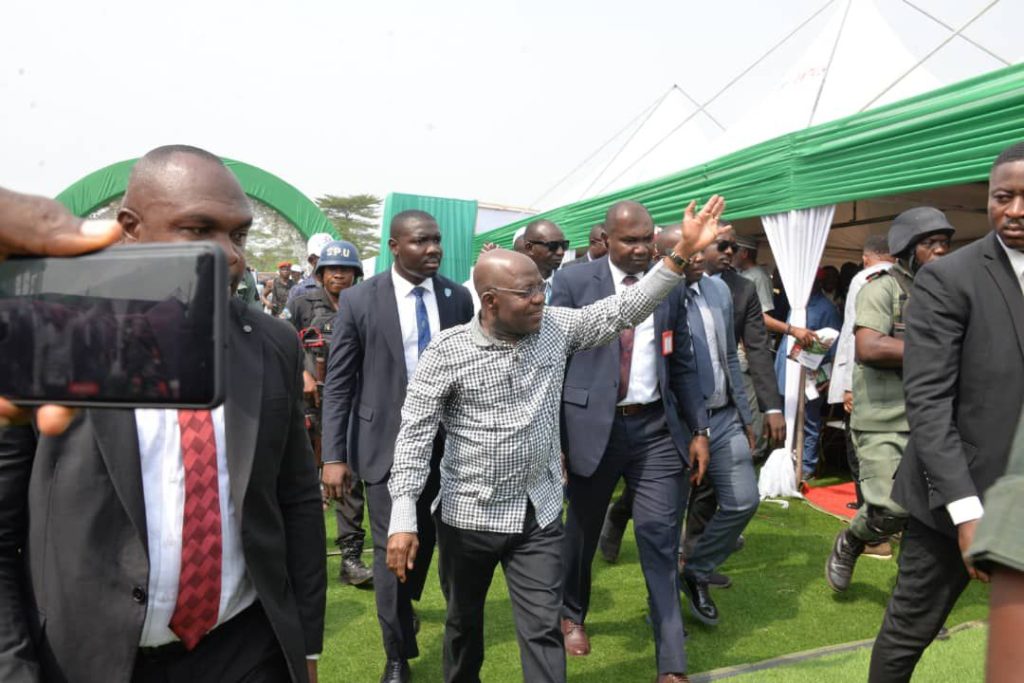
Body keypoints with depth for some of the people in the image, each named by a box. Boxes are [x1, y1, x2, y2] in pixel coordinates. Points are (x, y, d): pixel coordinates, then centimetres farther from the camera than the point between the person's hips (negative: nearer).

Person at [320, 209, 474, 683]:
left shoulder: (458, 297, 0)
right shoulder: (359, 300, -8)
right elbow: (338, 384, -7)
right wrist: (333, 456, -11)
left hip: (445, 441, 3)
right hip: (386, 442, -3)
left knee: (425, 541, 18)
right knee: (392, 549, 5)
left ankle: (404, 605, 50)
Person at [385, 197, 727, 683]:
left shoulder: (557, 327, -5)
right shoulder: (448, 350, -15)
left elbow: (623, 309, -7)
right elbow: (416, 432, -15)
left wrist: (682, 253, -16)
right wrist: (403, 517, -20)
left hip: (539, 514, 2)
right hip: (467, 516, -1)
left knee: (543, 629, 7)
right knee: (463, 620, 20)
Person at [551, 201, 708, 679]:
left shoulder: (669, 286, 6)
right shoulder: (573, 283, -4)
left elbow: (683, 364, 10)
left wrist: (698, 429, 6)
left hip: (656, 429, 2)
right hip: (593, 427, -1)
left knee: (660, 541, 1)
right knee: (582, 531, 17)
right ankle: (572, 615, 44)